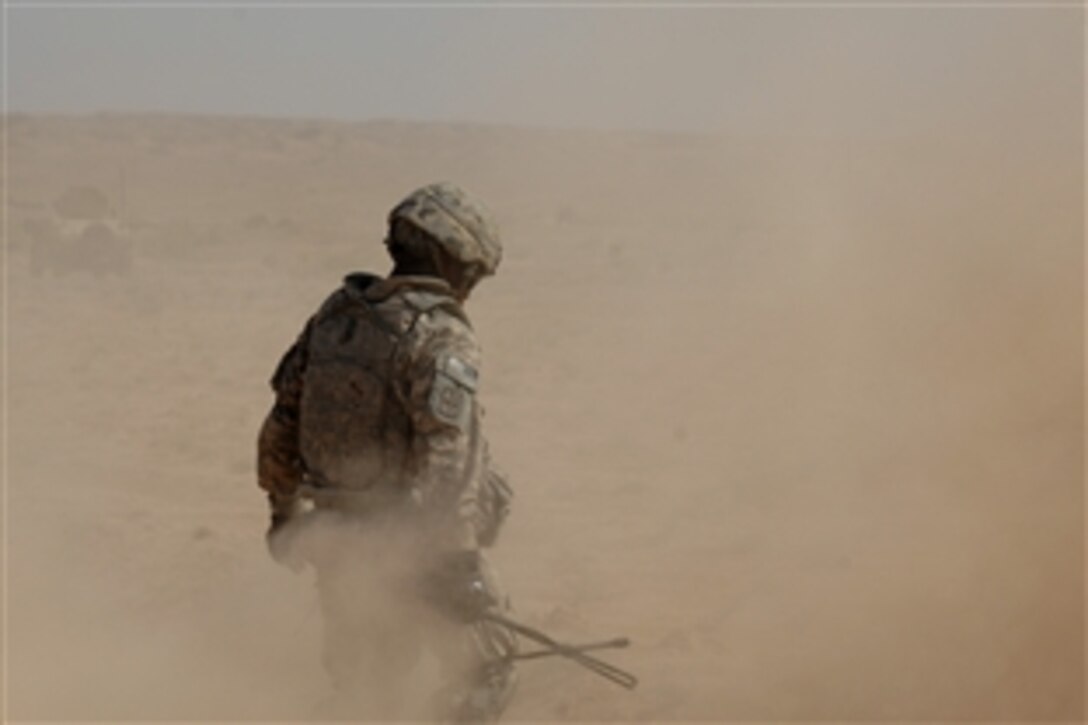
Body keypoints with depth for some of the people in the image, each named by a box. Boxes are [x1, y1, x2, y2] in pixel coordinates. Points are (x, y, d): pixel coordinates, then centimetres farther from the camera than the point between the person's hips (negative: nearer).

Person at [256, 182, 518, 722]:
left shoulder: (334, 315, 5)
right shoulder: (441, 338, -17)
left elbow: (283, 422, 12)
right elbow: (449, 455, -26)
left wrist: (285, 508, 24)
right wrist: (457, 560, -26)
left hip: (339, 542, 7)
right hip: (414, 548, -7)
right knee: (484, 670, 13)